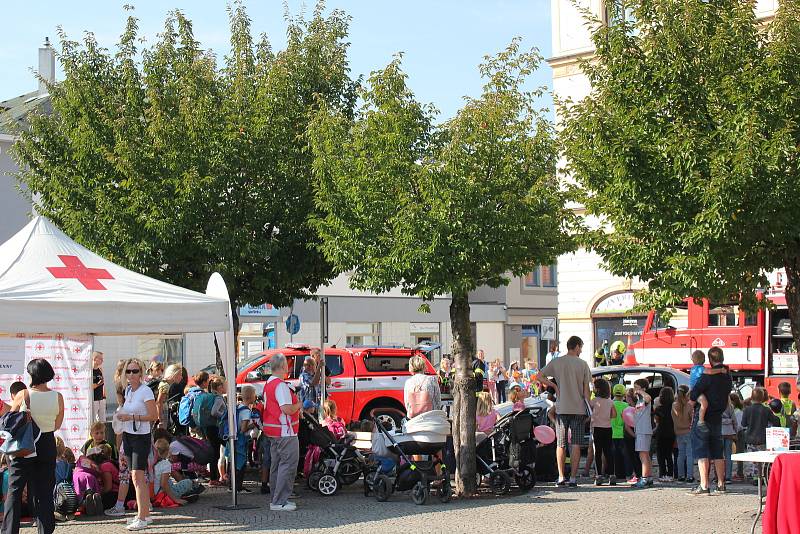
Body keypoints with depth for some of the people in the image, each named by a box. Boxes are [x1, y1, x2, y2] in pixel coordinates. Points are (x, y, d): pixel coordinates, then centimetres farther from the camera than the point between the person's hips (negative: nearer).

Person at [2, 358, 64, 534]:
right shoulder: (58, 397, -6)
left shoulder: (23, 395, -14)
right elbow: (57, 425, 5)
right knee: (44, 492, 11)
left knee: (14, 490, 6)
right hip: (47, 445, 3)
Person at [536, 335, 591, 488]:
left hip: (561, 408, 1)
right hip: (579, 408, -1)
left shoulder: (556, 362, 1)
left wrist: (554, 385, 4)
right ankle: (573, 478, -1)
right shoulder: (583, 364, -1)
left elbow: (540, 376, -1)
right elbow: (586, 390, -1)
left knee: (561, 444, 10)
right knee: (576, 444, 2)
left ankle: (561, 477, 9)